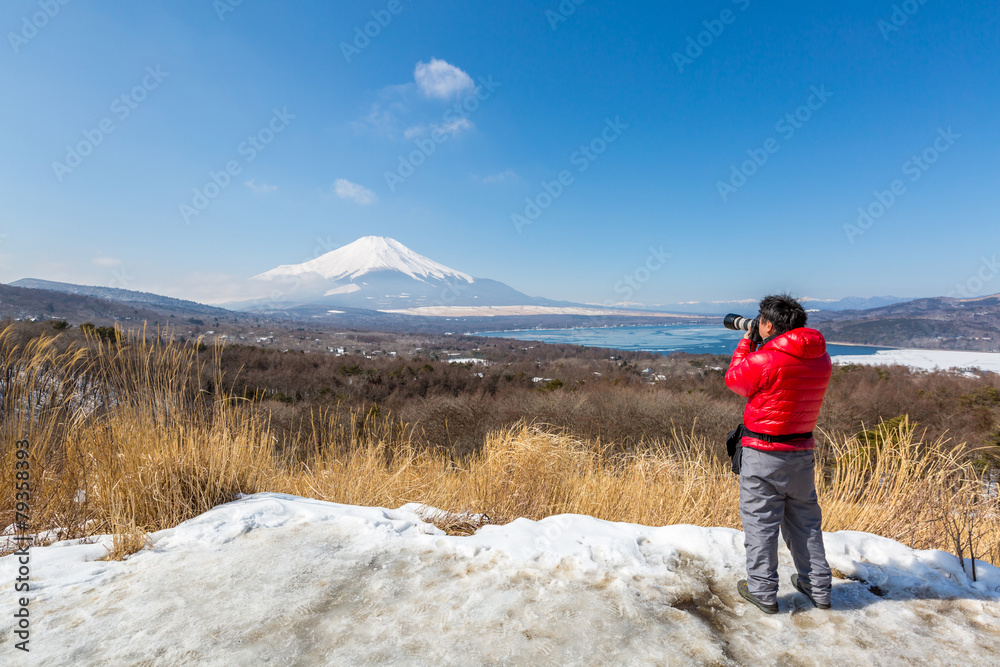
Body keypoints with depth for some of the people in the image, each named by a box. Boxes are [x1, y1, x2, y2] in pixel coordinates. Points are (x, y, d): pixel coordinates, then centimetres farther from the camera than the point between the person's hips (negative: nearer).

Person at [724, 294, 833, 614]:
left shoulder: (764, 359, -21)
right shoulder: (821, 359, 1)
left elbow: (734, 380, -3)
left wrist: (746, 341, 7)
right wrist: (757, 345, 13)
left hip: (764, 453, -7)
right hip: (802, 449, 7)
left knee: (760, 521, 7)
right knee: (804, 519, 21)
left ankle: (763, 592, 18)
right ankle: (818, 588, 34)